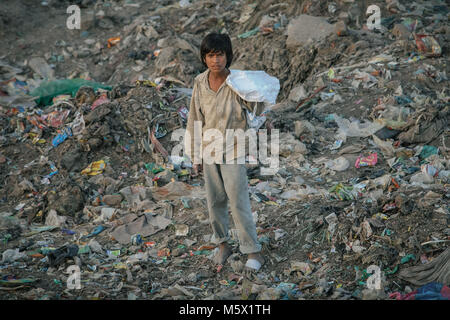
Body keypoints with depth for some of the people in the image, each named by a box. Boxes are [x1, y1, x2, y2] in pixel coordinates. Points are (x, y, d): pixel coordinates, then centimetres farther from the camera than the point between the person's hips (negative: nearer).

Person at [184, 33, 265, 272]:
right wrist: (195, 156, 7)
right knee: (215, 201, 14)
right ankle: (222, 244, 32)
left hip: (233, 152, -4)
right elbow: (196, 120, 3)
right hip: (209, 151, 4)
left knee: (239, 203, -3)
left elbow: (257, 110, -10)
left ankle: (253, 252, 8)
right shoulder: (200, 83, -4)